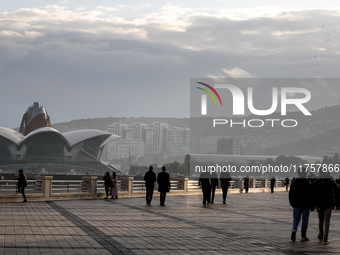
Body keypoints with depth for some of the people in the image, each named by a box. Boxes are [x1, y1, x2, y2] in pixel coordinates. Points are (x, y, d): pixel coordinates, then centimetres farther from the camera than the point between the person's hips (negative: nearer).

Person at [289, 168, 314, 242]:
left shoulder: (294, 182, 1)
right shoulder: (308, 183, -8)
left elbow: (291, 194, 6)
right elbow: (311, 195, -6)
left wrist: (291, 203, 17)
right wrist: (312, 206, 0)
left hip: (296, 204, 3)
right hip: (305, 205, -2)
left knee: (296, 219, 12)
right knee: (304, 220, 6)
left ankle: (294, 230, -15)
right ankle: (303, 235, 8)